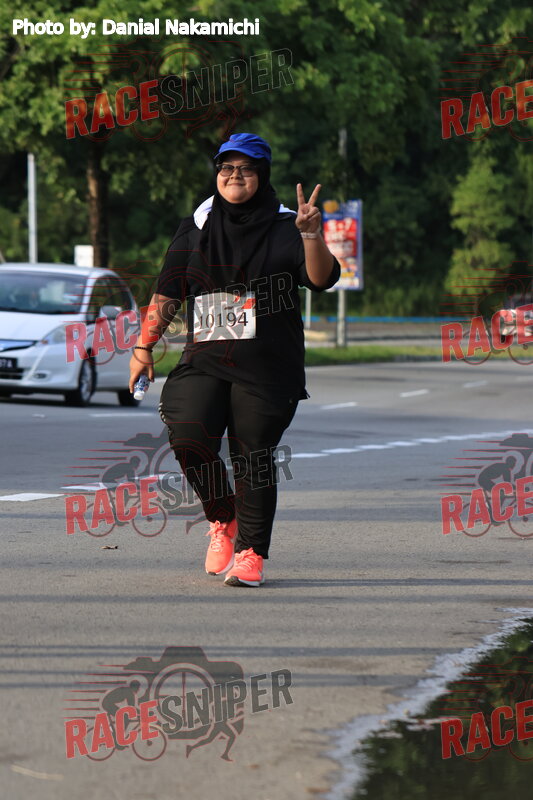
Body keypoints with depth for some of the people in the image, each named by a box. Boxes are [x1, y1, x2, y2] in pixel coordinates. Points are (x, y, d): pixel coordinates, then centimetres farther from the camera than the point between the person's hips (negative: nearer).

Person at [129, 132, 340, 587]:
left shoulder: (283, 230, 3)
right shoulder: (198, 226, 13)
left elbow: (322, 279, -11)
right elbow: (168, 292, 15)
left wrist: (311, 236, -28)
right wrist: (144, 346, 10)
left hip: (268, 367, -2)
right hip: (205, 360, 2)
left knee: (254, 457, -7)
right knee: (189, 436, -18)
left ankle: (250, 553, 3)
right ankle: (222, 518, 6)